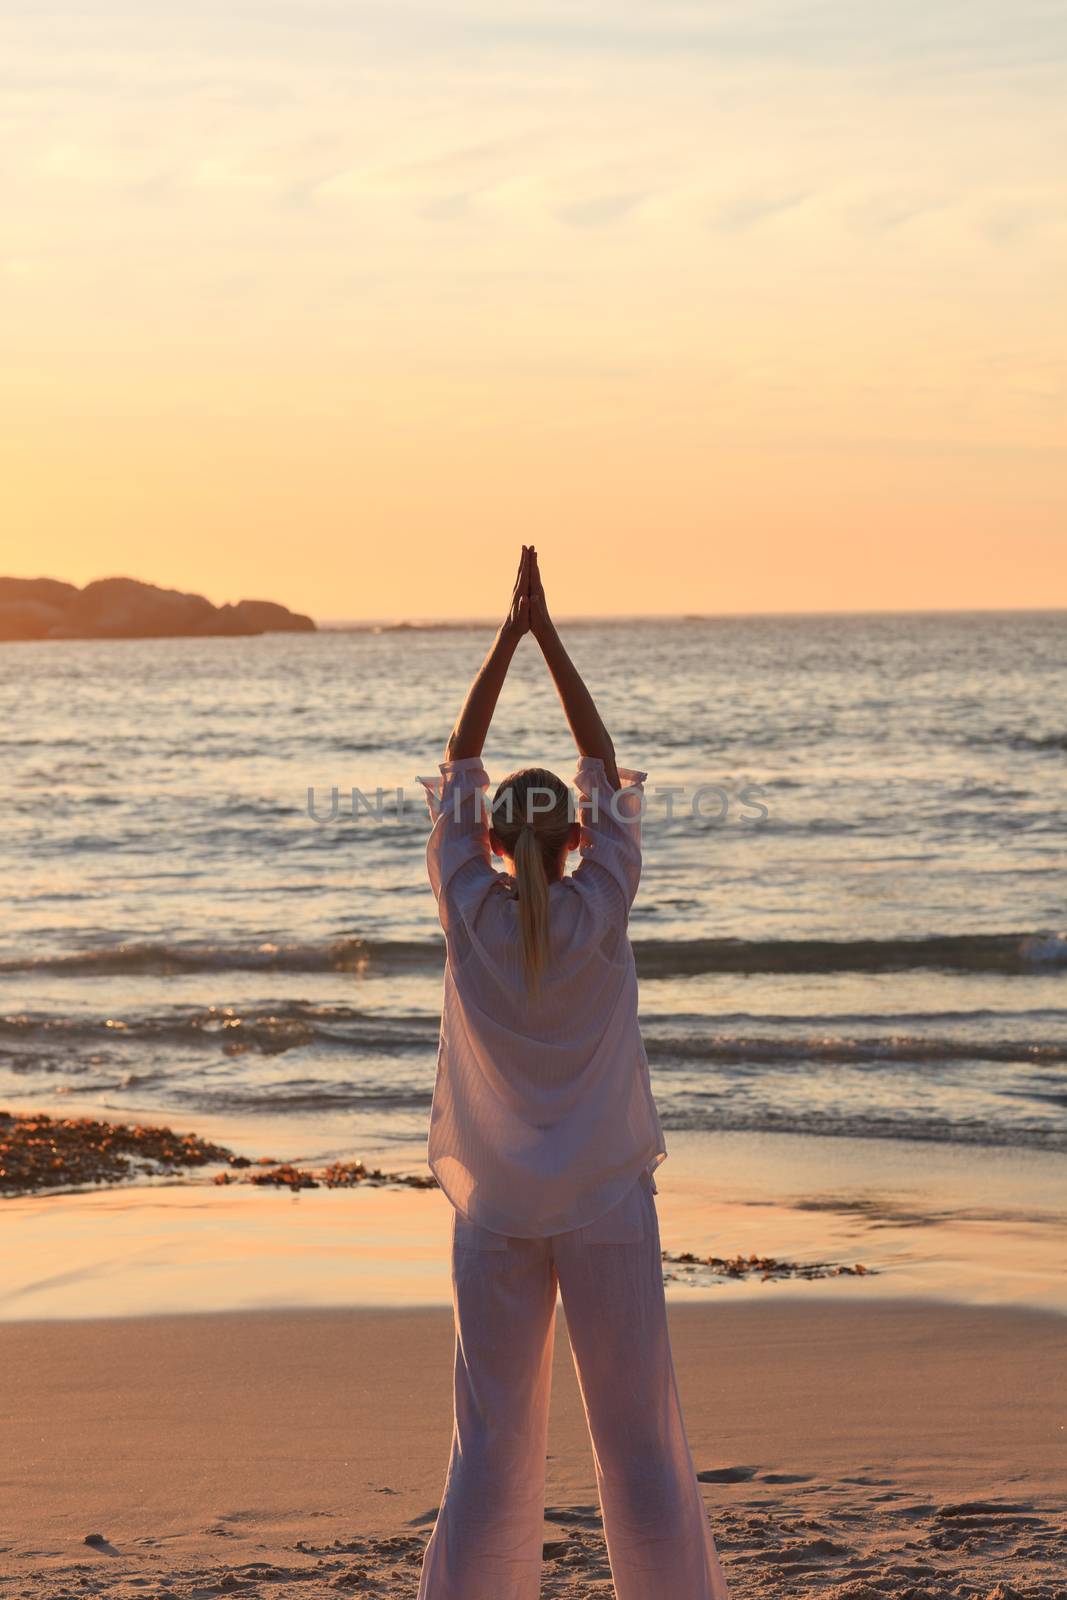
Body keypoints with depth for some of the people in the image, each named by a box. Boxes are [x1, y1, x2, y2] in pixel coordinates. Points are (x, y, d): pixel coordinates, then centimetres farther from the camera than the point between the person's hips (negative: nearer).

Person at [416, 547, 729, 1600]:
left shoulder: (469, 916, -6)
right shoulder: (599, 912, -8)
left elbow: (457, 768, 3)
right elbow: (606, 765, 1)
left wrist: (509, 636, 5)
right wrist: (546, 633, 3)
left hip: (497, 1208, 1)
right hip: (606, 1204, -1)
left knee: (491, 1440, 4)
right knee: (637, 1431, 6)